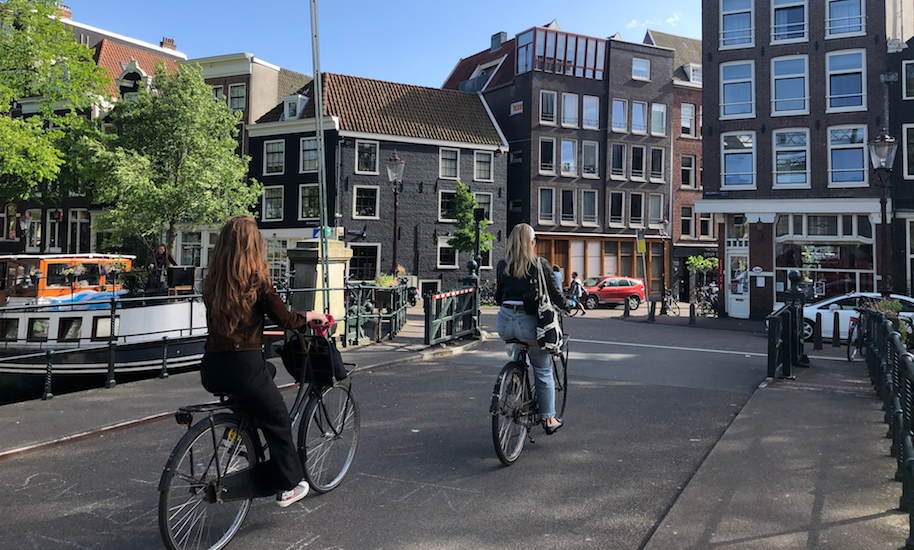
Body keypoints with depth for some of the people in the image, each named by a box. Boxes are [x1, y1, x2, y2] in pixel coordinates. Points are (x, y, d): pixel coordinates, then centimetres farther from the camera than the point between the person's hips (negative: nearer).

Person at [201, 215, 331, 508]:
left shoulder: (212, 281, 7)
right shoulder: (256, 281, -11)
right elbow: (285, 320, -8)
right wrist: (311, 316, 12)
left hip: (212, 369, 6)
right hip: (243, 365, -6)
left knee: (266, 371, 34)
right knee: (278, 420, 15)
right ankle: (288, 486, 25)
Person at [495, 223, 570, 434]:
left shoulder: (502, 265, 5)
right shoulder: (540, 264, -5)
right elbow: (554, 293, 0)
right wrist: (567, 306, 20)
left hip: (504, 323, 3)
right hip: (529, 323, -3)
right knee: (543, 370, 13)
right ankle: (549, 418, 20)